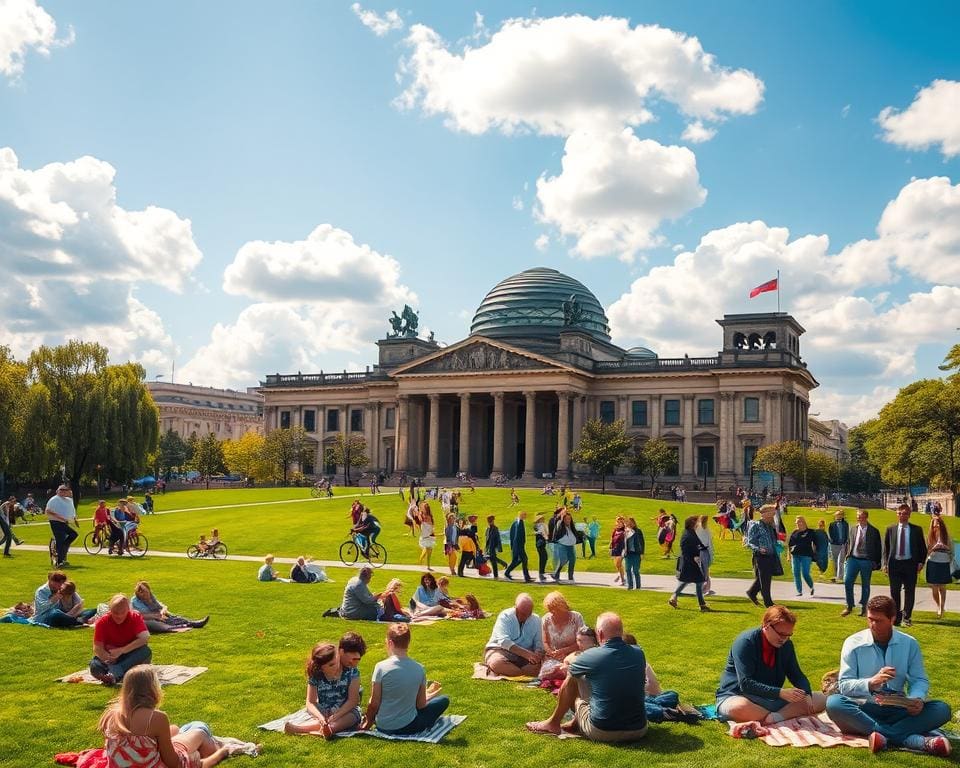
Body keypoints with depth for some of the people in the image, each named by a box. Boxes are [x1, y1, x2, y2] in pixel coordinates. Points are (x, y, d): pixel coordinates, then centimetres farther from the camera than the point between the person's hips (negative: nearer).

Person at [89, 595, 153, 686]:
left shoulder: (135, 617, -11)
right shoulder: (102, 622, -9)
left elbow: (145, 638, -25)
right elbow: (97, 648, -14)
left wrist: (121, 650, -28)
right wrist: (110, 662, -32)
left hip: (131, 657, 0)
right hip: (112, 659, 0)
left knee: (146, 651, -33)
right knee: (94, 666, -31)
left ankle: (113, 673, -41)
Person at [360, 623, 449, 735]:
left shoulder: (381, 667, -17)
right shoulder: (419, 669, -11)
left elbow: (374, 704, -13)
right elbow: (421, 704, -4)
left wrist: (368, 722, 5)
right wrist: (428, 695, 19)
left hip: (383, 727, 1)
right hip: (408, 727, -1)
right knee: (443, 700, 14)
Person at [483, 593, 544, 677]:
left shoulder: (536, 620, 4)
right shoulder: (505, 616, -10)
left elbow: (539, 643, 1)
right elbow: (504, 641, -23)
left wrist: (538, 653, -24)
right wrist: (526, 654, -33)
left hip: (524, 655, 4)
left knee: (540, 664, -28)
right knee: (496, 663, -39)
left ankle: (506, 671, -21)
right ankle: (525, 673, -24)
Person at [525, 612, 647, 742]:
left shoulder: (592, 656, -14)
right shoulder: (639, 653, -2)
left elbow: (569, 672, 8)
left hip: (602, 733, -4)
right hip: (639, 731, 4)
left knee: (572, 679, 12)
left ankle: (554, 723, 32)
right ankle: (576, 723, 42)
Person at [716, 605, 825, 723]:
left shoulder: (786, 645, 2)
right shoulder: (745, 642, -18)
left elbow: (797, 676, 9)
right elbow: (745, 684, -24)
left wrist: (806, 694, -14)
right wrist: (780, 693, -32)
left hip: (772, 699, 7)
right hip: (737, 697, -6)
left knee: (821, 699, -7)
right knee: (740, 707, -44)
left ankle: (776, 716, -26)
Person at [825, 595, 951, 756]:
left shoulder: (909, 644, 5)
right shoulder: (853, 644, -2)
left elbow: (920, 680, 5)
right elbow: (844, 685, -6)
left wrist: (918, 699, -18)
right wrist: (871, 682, -24)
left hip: (898, 710, 2)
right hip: (863, 708, -2)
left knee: (942, 709, -20)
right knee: (834, 703, -34)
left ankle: (883, 736, -34)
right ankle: (914, 740, -39)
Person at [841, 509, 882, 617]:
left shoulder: (874, 531, -2)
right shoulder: (853, 530, 9)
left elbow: (878, 548, 0)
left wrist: (876, 563, -3)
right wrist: (848, 556, 9)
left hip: (867, 561, -3)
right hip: (853, 559, 3)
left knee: (865, 585, 6)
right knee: (847, 582, -7)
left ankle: (863, 608, 18)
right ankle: (849, 606, 5)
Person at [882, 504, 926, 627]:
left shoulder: (917, 530, 3)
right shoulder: (890, 529, 5)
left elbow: (923, 548, 7)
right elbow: (885, 548, 7)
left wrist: (921, 562, -4)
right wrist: (885, 563, -1)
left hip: (910, 564, -1)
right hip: (894, 564, 1)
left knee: (910, 592, 4)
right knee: (894, 592, 4)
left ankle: (907, 617, 17)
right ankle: (896, 617, 13)